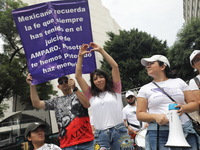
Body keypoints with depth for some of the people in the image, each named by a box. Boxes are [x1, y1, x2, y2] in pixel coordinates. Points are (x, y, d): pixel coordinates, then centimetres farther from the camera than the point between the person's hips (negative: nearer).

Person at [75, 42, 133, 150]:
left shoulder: (115, 90, 10)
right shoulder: (91, 95, 13)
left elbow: (115, 66, 1)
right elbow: (78, 76, 9)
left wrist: (101, 50, 2)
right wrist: (80, 56, 8)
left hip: (119, 132, -1)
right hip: (100, 135, 1)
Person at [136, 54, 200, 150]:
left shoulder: (179, 82, 12)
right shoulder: (144, 89, 8)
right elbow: (140, 114, 4)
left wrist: (184, 108, -11)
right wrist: (155, 116, -15)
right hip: (158, 134, -2)